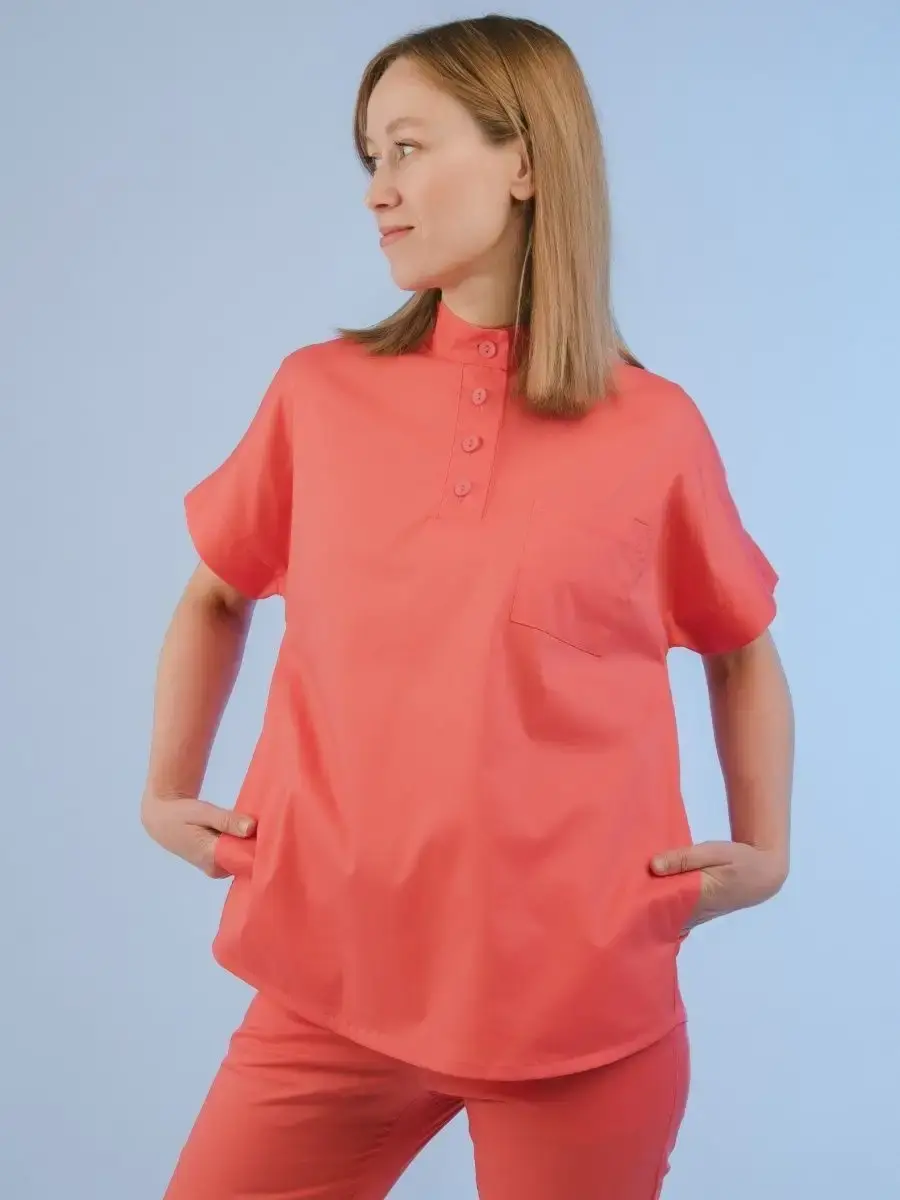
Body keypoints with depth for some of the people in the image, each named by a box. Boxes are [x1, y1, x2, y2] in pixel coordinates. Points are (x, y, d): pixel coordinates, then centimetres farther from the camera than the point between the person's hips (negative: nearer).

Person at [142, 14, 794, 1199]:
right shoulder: (319, 394, 1)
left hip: (583, 993, -1)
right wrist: (168, 790, 8)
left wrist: (764, 850, 2)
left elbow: (743, 649, 12)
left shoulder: (655, 429, -3)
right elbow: (214, 598, 17)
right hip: (337, 974, 2)